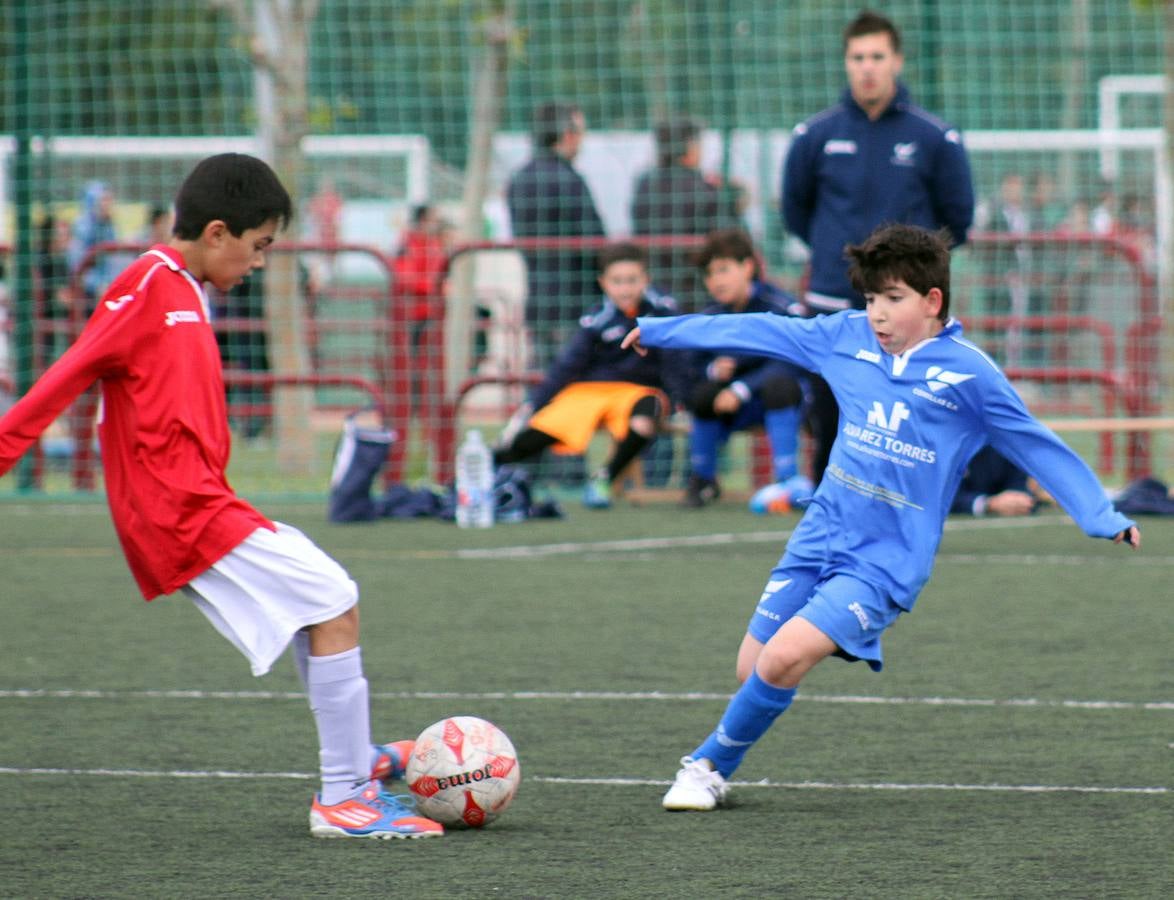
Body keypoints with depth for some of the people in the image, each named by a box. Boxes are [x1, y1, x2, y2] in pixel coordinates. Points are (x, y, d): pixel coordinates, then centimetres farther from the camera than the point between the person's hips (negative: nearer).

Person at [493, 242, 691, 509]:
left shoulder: (662, 309, -8)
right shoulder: (596, 323, -7)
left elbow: (675, 359, -4)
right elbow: (566, 367, -4)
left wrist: (678, 402, -13)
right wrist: (532, 407, -10)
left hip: (638, 390, 0)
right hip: (589, 389, 0)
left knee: (643, 423, -37)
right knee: (533, 437, -17)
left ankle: (603, 480, -13)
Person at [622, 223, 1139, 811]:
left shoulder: (968, 372, -8)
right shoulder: (847, 337, 4)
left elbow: (1038, 448, 0)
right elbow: (757, 331, 15)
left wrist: (1103, 518, -3)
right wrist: (661, 331, 24)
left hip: (886, 559, -5)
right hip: (818, 538, 5)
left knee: (784, 657, -21)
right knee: (753, 670, 1)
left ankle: (709, 766, -1)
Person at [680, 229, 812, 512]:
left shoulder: (780, 306, -16)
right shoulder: (711, 316, -1)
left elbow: (788, 364, -22)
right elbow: (698, 364, 4)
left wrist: (742, 390, -31)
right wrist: (713, 370, -21)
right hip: (742, 406, 4)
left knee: (778, 385, -37)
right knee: (703, 394, -26)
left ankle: (789, 480, -36)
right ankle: (701, 480, -4)